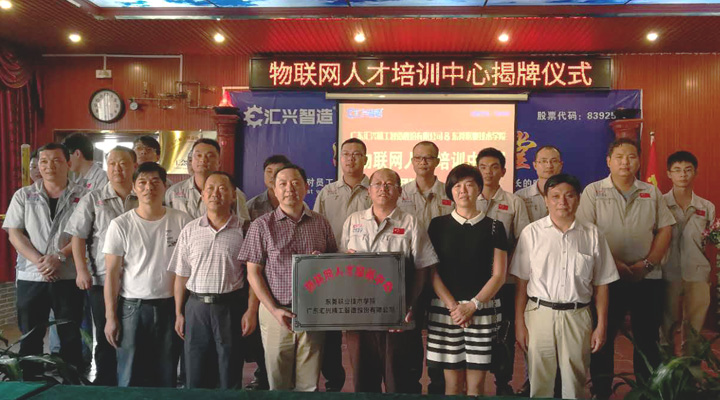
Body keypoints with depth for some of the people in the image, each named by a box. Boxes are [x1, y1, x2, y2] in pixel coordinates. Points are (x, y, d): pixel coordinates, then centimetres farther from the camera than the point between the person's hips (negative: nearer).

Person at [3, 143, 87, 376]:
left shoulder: (81, 196, 3)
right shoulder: (24, 195, 8)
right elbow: (14, 233, 1)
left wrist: (60, 257, -17)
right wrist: (39, 261, -13)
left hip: (68, 277, -1)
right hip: (30, 277, 2)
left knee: (71, 336, 5)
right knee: (30, 337, 9)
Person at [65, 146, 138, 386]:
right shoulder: (92, 200, 2)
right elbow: (78, 236, 1)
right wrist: (81, 270, -7)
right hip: (102, 279, -1)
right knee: (106, 339, 8)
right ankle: (105, 385, 22)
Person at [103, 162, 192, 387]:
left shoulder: (182, 221, -2)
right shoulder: (120, 225, -4)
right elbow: (112, 274, -1)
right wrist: (110, 316, -4)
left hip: (170, 307, 1)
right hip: (132, 307, -1)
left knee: (167, 377, 11)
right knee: (130, 379, 7)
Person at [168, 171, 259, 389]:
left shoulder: (244, 230, -2)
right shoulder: (190, 230, 6)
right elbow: (181, 275, 8)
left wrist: (251, 311, -8)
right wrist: (179, 313, 5)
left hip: (231, 307, -2)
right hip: (196, 306, 2)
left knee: (231, 378, 9)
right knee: (195, 377, 11)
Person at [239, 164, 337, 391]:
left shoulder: (321, 224, 7)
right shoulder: (262, 225, 1)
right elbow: (253, 273, -1)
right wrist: (274, 310, -9)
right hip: (276, 312, -1)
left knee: (309, 384, 8)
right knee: (278, 383, 8)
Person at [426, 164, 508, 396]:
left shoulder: (494, 228, 5)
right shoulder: (438, 225, 5)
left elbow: (499, 275, 1)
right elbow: (432, 272, 1)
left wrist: (472, 305, -11)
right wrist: (454, 307, -10)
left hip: (483, 311, 0)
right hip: (445, 310, 0)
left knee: (476, 384, 4)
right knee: (452, 383, 5)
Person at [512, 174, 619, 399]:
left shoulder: (592, 235, 3)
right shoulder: (532, 233, -1)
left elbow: (601, 285, 7)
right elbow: (521, 282, 0)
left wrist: (601, 326, 4)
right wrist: (519, 324, -2)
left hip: (577, 316, 1)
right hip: (540, 314, -1)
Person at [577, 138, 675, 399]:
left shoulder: (652, 193, 9)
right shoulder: (593, 191, 0)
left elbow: (665, 229, 6)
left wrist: (647, 264, -6)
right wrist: (612, 263, -15)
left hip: (647, 277, 2)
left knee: (648, 338, 8)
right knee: (603, 336, 5)